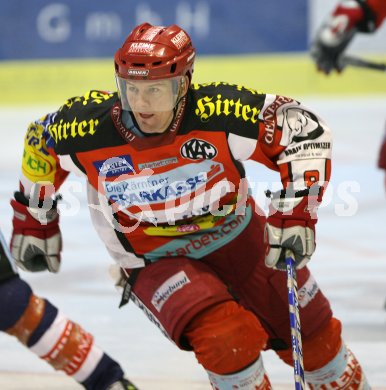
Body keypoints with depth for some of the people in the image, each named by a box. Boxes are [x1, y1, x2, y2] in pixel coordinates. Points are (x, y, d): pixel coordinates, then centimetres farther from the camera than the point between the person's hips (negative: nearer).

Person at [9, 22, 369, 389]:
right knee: (228, 340, -28)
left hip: (240, 238, 2)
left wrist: (295, 212, -28)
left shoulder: (218, 111, -28)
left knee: (313, 336, 12)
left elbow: (301, 126, -20)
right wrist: (33, 222, 9)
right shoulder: (86, 127, -23)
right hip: (157, 263, -1)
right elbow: (40, 140, -1)